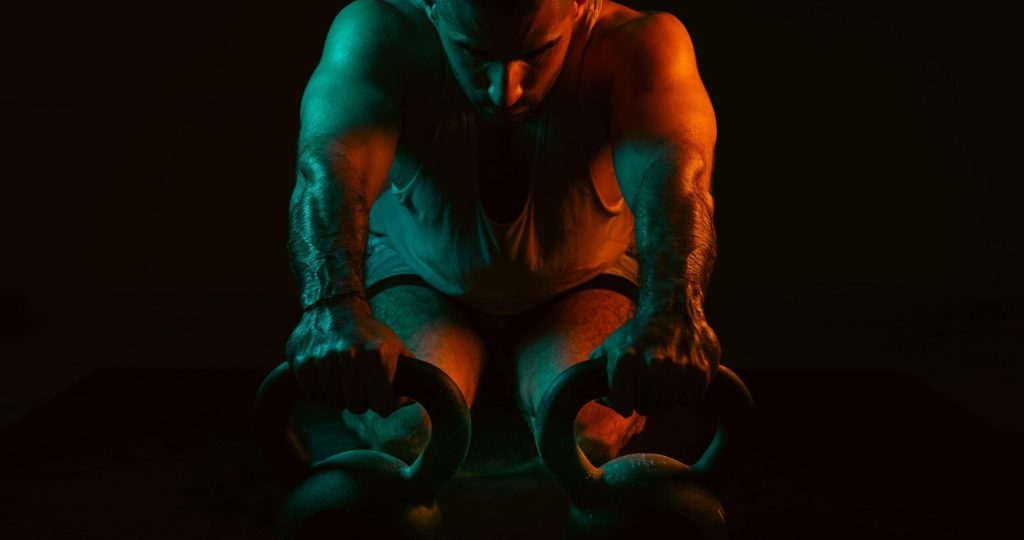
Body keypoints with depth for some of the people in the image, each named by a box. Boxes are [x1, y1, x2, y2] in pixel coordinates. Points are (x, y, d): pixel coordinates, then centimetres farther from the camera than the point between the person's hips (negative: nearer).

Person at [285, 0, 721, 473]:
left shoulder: (635, 44, -29)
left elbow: (670, 166, -47)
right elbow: (330, 161, -46)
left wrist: (668, 313, -67)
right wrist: (335, 306, -66)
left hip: (580, 287, 1)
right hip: (419, 280, 0)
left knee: (589, 427, -24)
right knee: (408, 427, -25)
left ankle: (512, 384, 12)